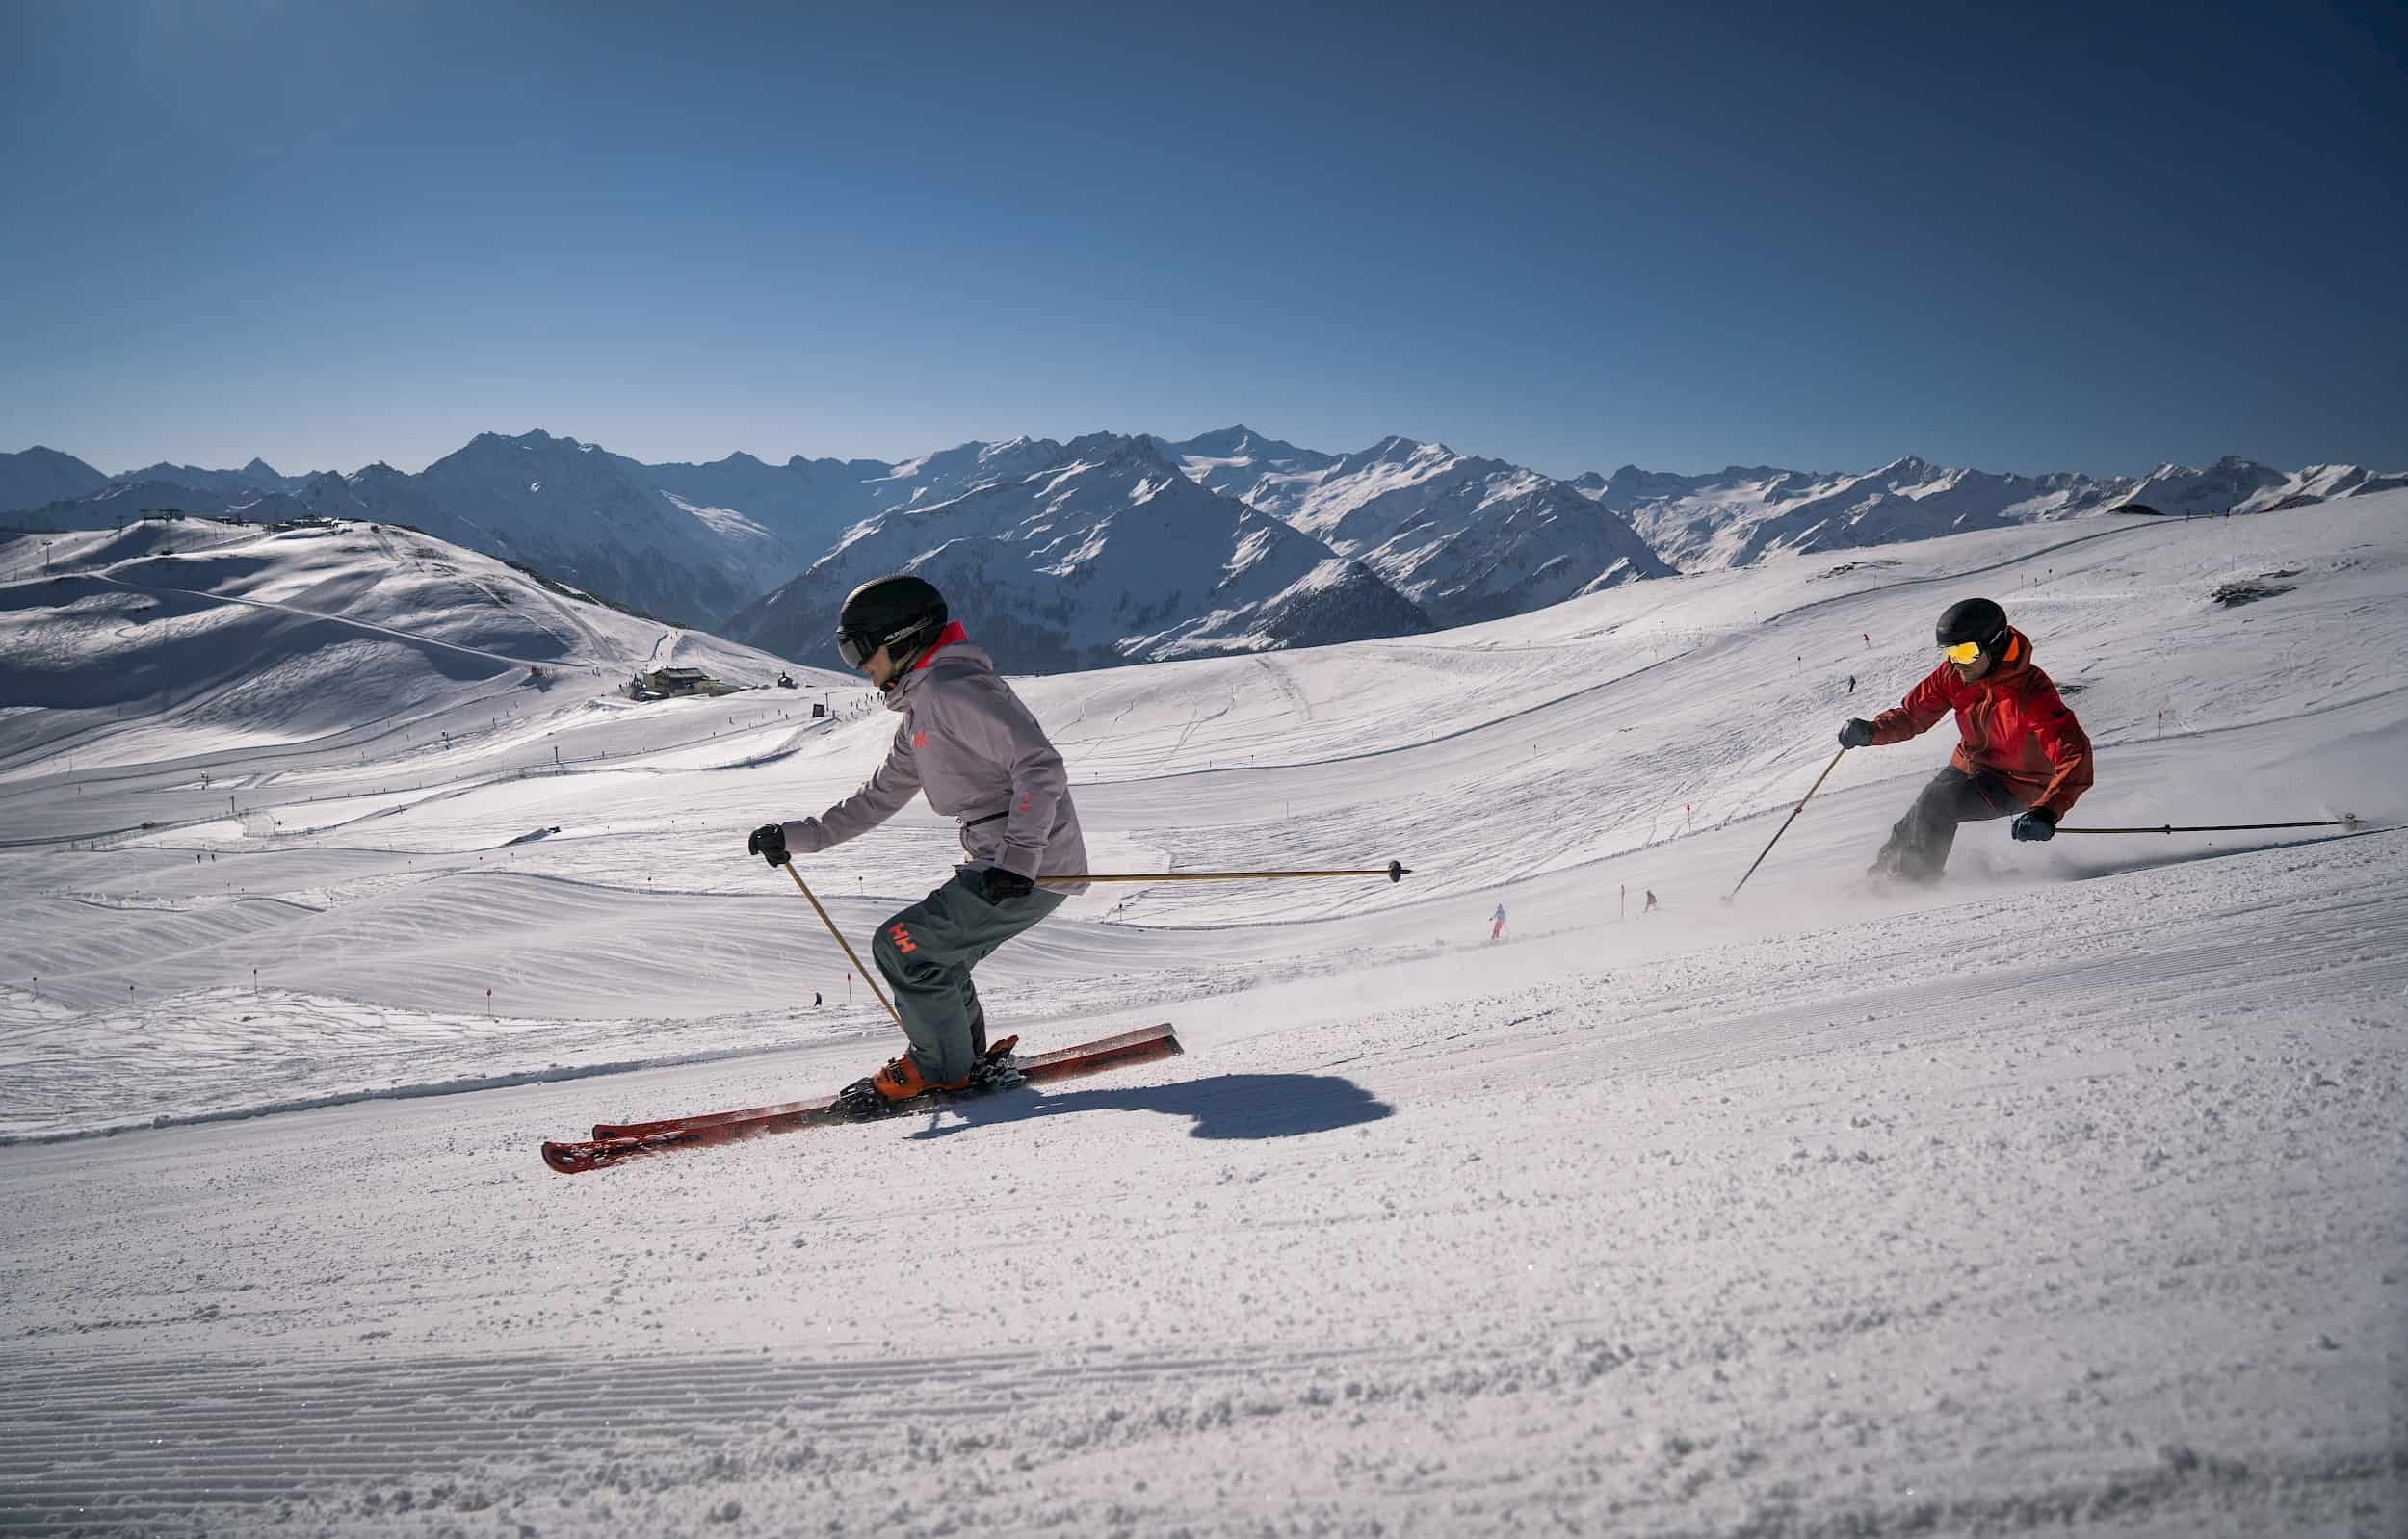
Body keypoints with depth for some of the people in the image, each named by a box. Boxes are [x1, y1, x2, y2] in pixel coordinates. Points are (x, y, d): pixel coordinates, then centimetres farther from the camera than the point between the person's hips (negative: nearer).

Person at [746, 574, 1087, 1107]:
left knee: (903, 945, -7)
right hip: (999, 866, 10)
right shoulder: (920, 712, 18)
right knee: (931, 953, 19)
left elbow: (1041, 767, -24)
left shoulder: (955, 688, -15)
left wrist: (1018, 856, -31)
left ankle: (938, 1068, 9)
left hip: (1035, 868, -10)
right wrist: (798, 836, 21)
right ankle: (966, 1056, 33)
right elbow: (877, 799, 26)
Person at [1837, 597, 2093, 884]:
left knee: (1936, 806, -22)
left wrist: (2047, 811, -52)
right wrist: (1872, 731, -24)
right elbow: (1913, 714, -3)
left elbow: (2074, 756, -38)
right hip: (1970, 764, 6)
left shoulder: (2031, 694, -33)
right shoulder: (1953, 674, -15)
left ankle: (1913, 878, -2)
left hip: (2016, 785, -6)